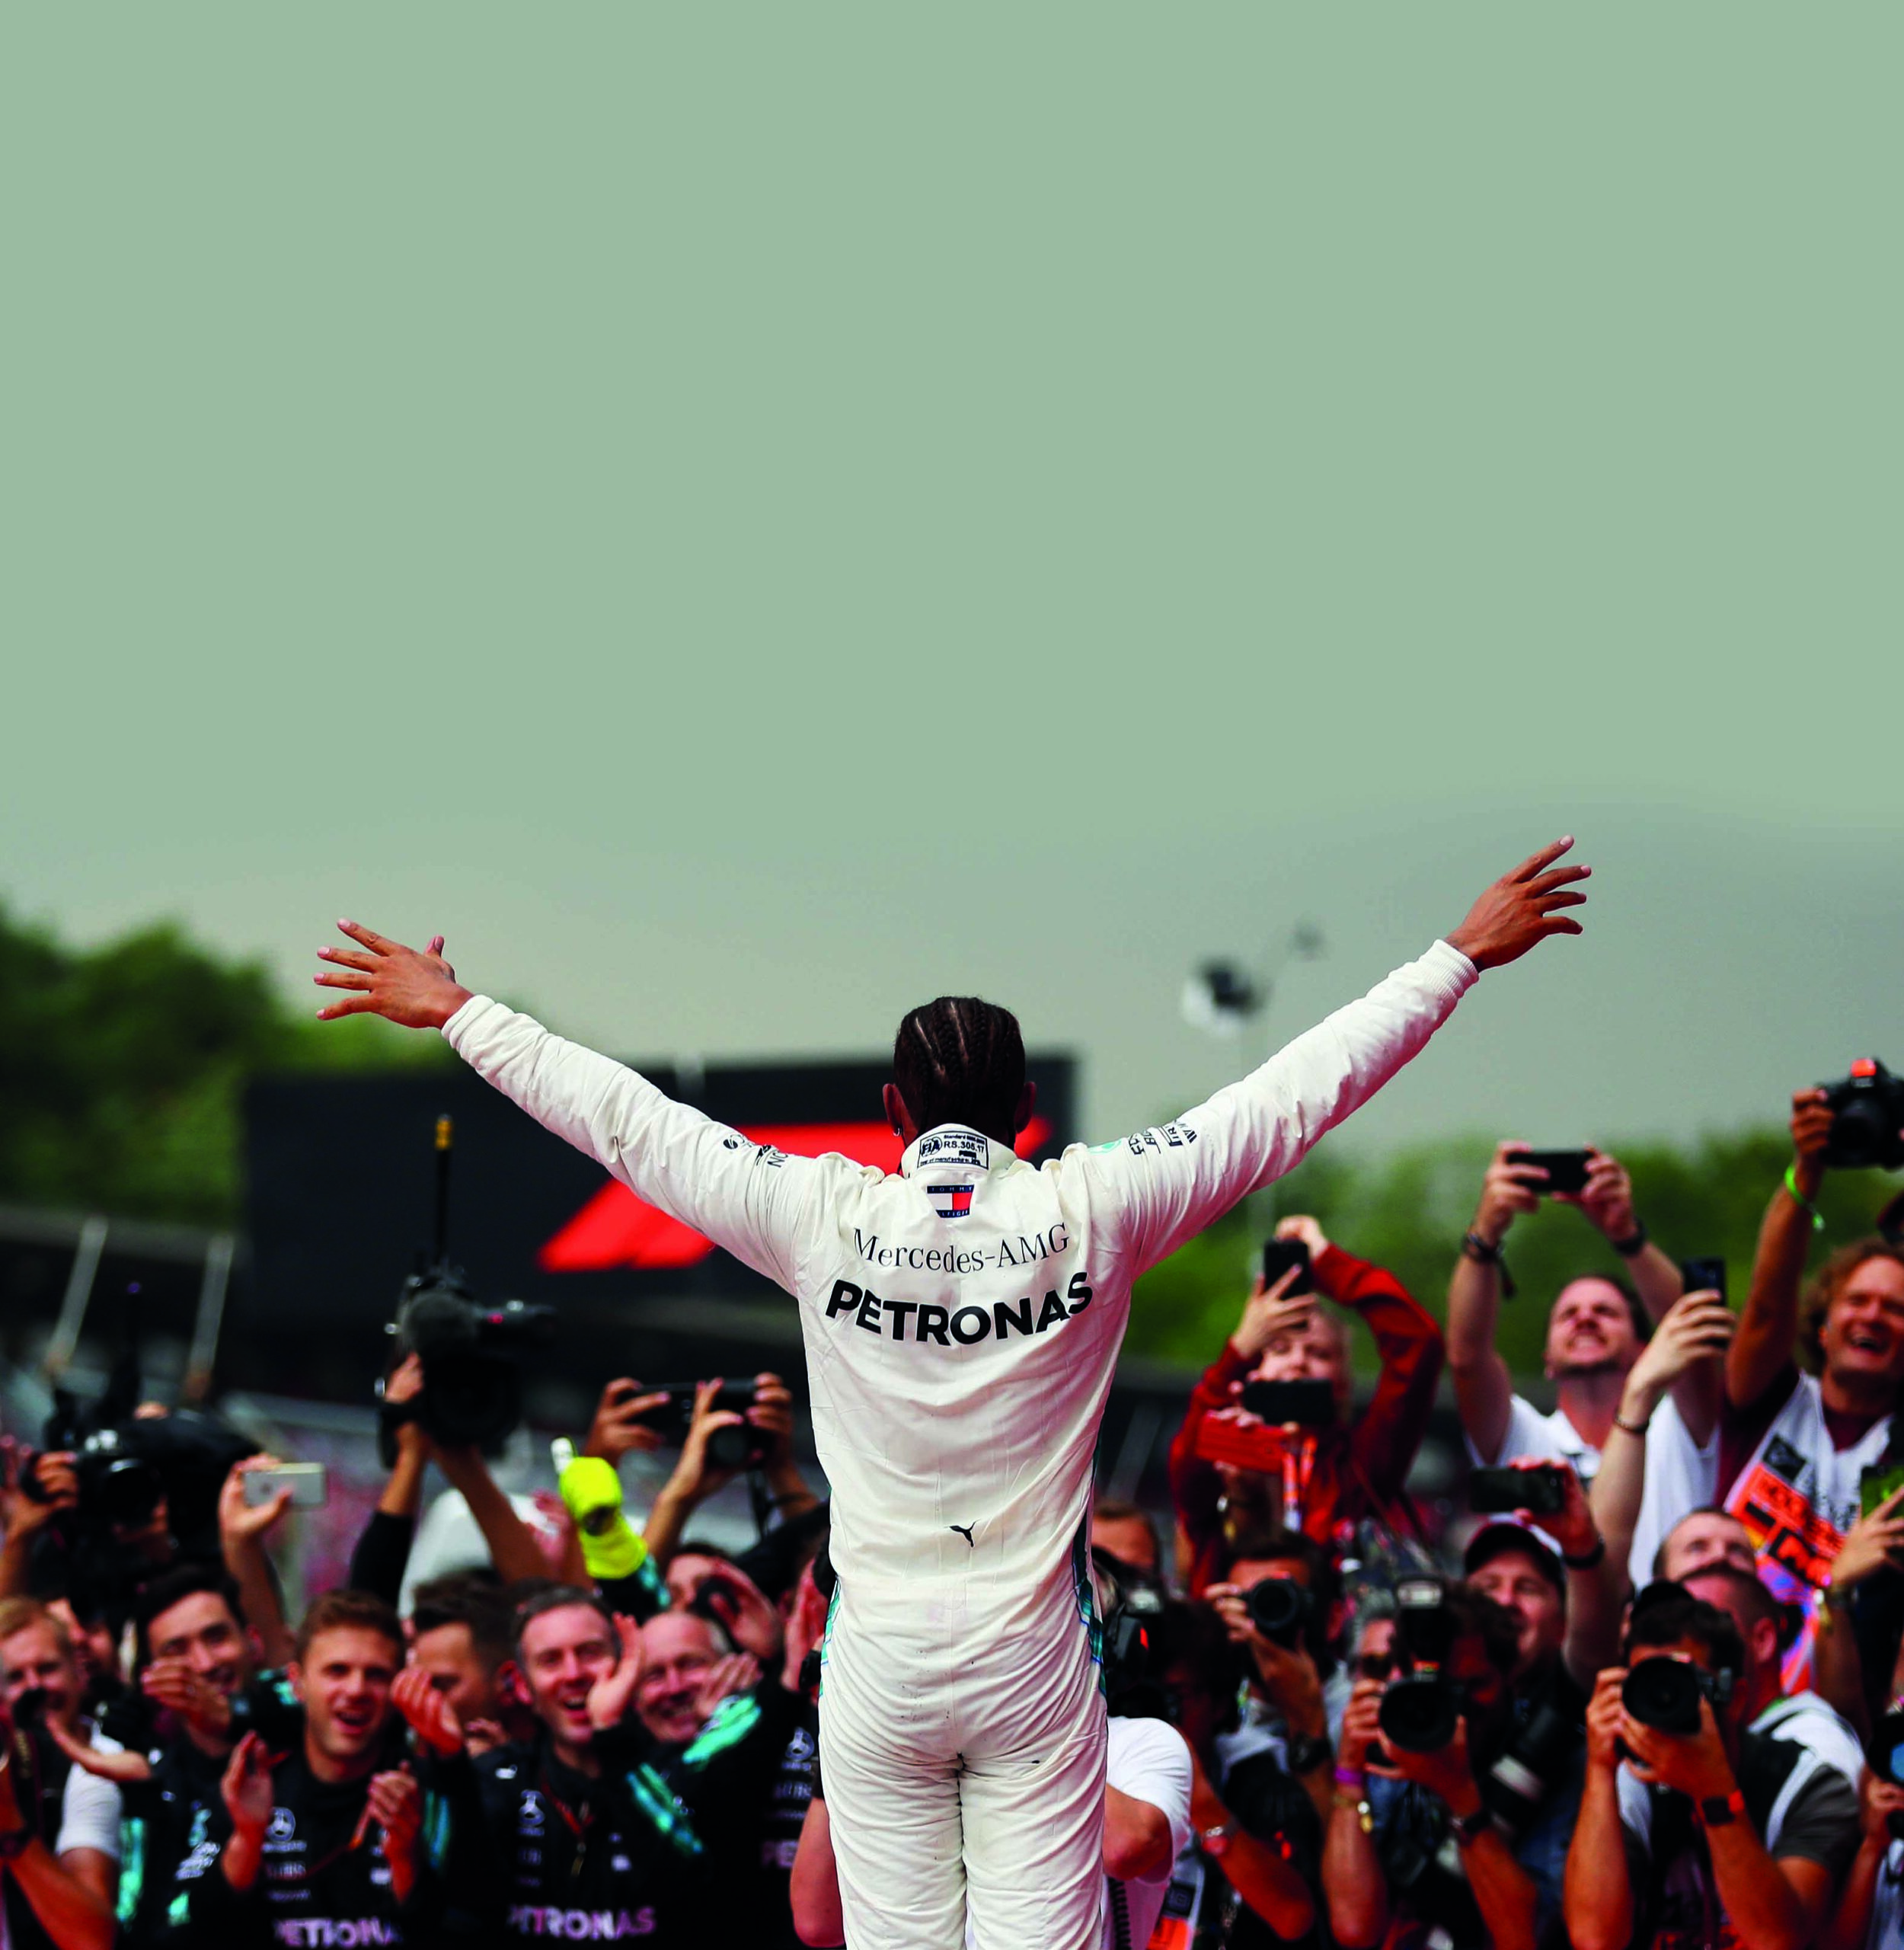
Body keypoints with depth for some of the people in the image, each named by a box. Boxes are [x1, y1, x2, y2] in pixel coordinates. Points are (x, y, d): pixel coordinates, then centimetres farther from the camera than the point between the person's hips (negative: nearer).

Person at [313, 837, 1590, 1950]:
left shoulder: (825, 1219, -8)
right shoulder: (1090, 1214, -8)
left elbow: (617, 1115, 0)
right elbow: (1301, 1095, -2)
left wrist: (455, 1011, 11)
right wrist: (1461, 958, 5)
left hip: (881, 1661, 0)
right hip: (1037, 1657, 0)